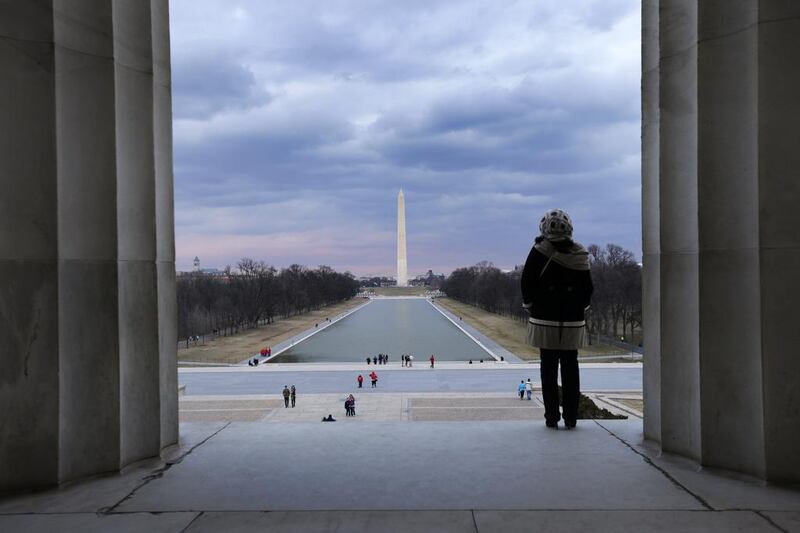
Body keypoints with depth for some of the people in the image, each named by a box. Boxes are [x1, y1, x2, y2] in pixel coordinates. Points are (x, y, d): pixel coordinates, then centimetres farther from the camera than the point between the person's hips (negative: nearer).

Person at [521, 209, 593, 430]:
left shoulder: (539, 251, -8)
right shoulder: (579, 255, 0)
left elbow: (527, 283, -4)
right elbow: (587, 288, 6)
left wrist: (530, 305, 10)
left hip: (545, 319, -2)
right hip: (573, 320, 2)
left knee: (548, 367, 4)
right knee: (570, 367, 8)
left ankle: (551, 416, 5)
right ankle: (571, 417, 9)